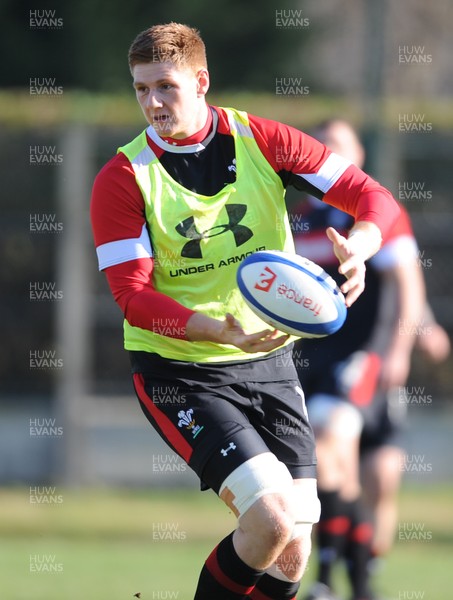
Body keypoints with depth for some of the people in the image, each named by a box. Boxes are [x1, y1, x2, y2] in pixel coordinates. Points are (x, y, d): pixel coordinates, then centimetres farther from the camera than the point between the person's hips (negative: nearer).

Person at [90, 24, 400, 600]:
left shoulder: (261, 140, -3)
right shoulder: (122, 179, -10)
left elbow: (373, 197, -3)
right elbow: (133, 297, -16)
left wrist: (357, 249, -27)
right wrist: (223, 331, -33)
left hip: (269, 362, 4)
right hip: (178, 373, -4)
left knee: (292, 552, -2)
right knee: (271, 518, -23)